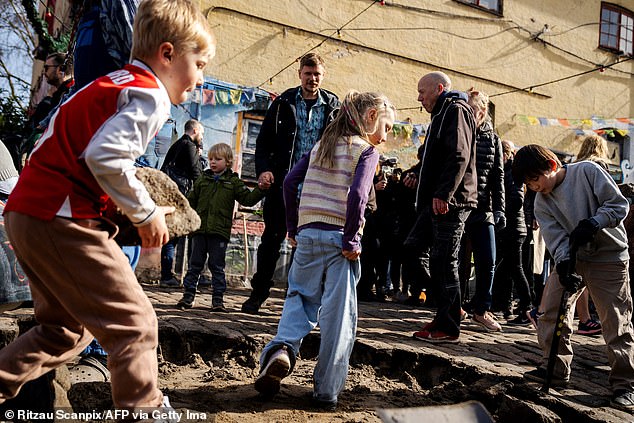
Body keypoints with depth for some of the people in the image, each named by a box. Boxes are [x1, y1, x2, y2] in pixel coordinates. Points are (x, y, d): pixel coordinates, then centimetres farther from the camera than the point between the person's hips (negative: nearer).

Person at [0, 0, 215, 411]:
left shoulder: (115, 83, 19)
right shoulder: (149, 95, -10)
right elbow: (105, 156, -25)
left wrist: (130, 204, 13)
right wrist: (145, 213, -12)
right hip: (62, 218, -10)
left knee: (65, 330, 22)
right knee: (134, 324, -2)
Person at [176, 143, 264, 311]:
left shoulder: (233, 182, 5)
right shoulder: (202, 180, 11)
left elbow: (248, 199, 1)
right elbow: (191, 201, 16)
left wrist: (261, 189, -13)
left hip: (220, 231, -2)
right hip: (200, 229, 2)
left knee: (217, 266, 4)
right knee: (195, 264, 7)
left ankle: (218, 299, 11)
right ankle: (188, 295, 16)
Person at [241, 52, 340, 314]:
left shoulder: (334, 106, 6)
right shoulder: (283, 103, 5)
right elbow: (264, 141, 6)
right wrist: (263, 170, -10)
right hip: (283, 182, 0)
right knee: (272, 238, 4)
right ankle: (258, 293, 17)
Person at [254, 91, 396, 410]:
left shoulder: (322, 144, 16)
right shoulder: (367, 151, -1)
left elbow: (290, 181, 9)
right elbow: (357, 195, -17)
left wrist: (293, 227, 12)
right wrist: (352, 240, -11)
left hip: (307, 234, 5)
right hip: (339, 238, -5)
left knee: (300, 297, 20)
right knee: (338, 315, 3)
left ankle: (282, 348, -7)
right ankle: (326, 392, 10)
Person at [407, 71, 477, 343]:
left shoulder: (456, 110, -6)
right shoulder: (442, 114, 26)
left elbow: (459, 156, -20)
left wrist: (443, 193, -26)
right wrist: (425, 192, 22)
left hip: (450, 201, -11)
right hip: (437, 201, 11)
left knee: (444, 261, -7)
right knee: (414, 248, 10)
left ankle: (448, 328, 2)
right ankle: (449, 308, 16)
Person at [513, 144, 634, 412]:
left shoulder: (587, 171, -11)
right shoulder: (542, 203, 1)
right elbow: (557, 237, -7)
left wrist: (592, 224, -24)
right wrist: (564, 264, -24)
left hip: (609, 256, -5)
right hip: (571, 258, 5)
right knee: (551, 308, -1)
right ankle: (556, 370, 14)